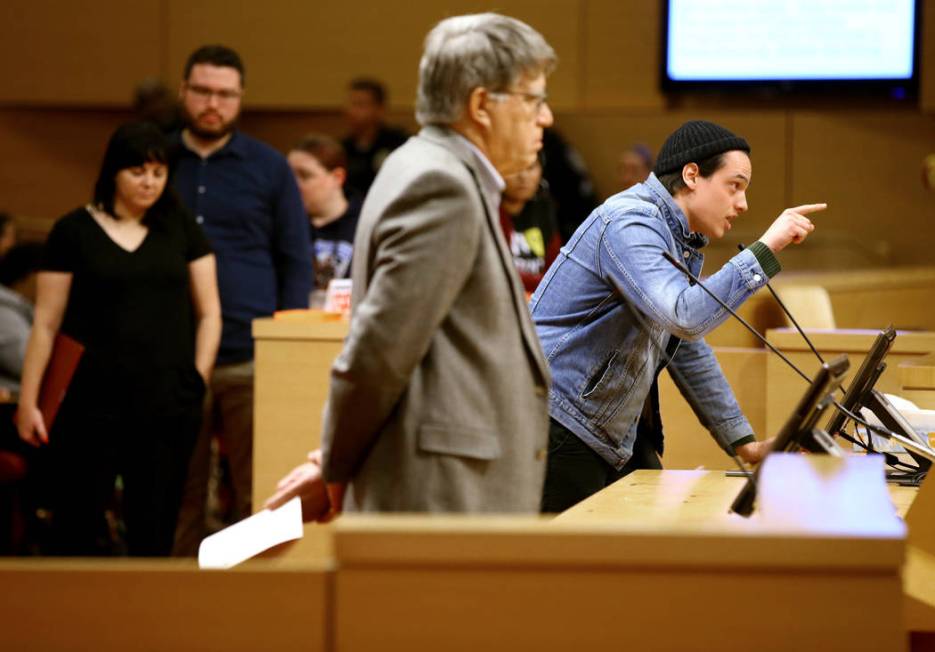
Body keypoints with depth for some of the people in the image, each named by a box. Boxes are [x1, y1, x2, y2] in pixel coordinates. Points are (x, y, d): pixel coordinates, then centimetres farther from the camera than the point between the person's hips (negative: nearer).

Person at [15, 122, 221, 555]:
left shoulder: (181, 229, 10)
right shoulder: (73, 231, 2)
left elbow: (209, 312, 12)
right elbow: (46, 324, 2)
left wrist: (198, 377, 1)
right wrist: (28, 400, -3)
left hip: (168, 406, 2)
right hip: (92, 405, -2)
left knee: (153, 536, 4)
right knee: (75, 532, -1)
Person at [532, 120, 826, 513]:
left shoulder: (685, 243, 13)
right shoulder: (630, 224, -20)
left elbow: (688, 349, 19)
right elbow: (685, 317, -35)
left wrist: (744, 443, 17)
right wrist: (766, 249, -30)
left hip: (613, 434, 10)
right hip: (558, 428, -10)